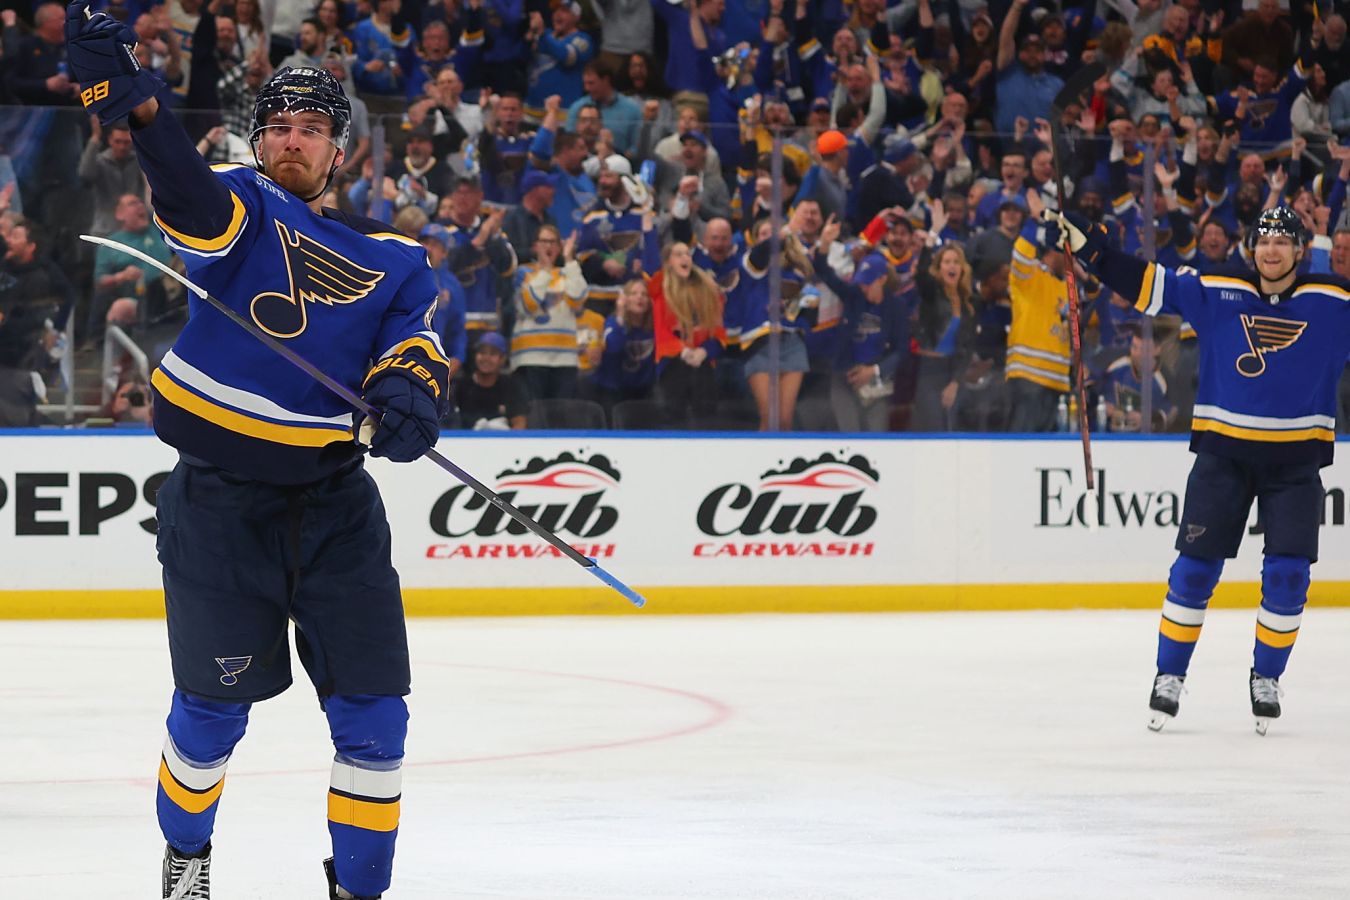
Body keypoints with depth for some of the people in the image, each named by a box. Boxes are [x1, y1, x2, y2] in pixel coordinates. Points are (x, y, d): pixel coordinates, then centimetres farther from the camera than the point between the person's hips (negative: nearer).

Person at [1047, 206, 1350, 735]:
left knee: (1288, 577, -5)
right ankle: (1170, 673, 13)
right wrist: (1087, 246, -5)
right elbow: (1146, 285, 2)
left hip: (1296, 459, 0)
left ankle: (1266, 679, 14)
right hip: (1224, 450, 0)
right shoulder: (1215, 293, -1)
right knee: (1196, 567, -2)